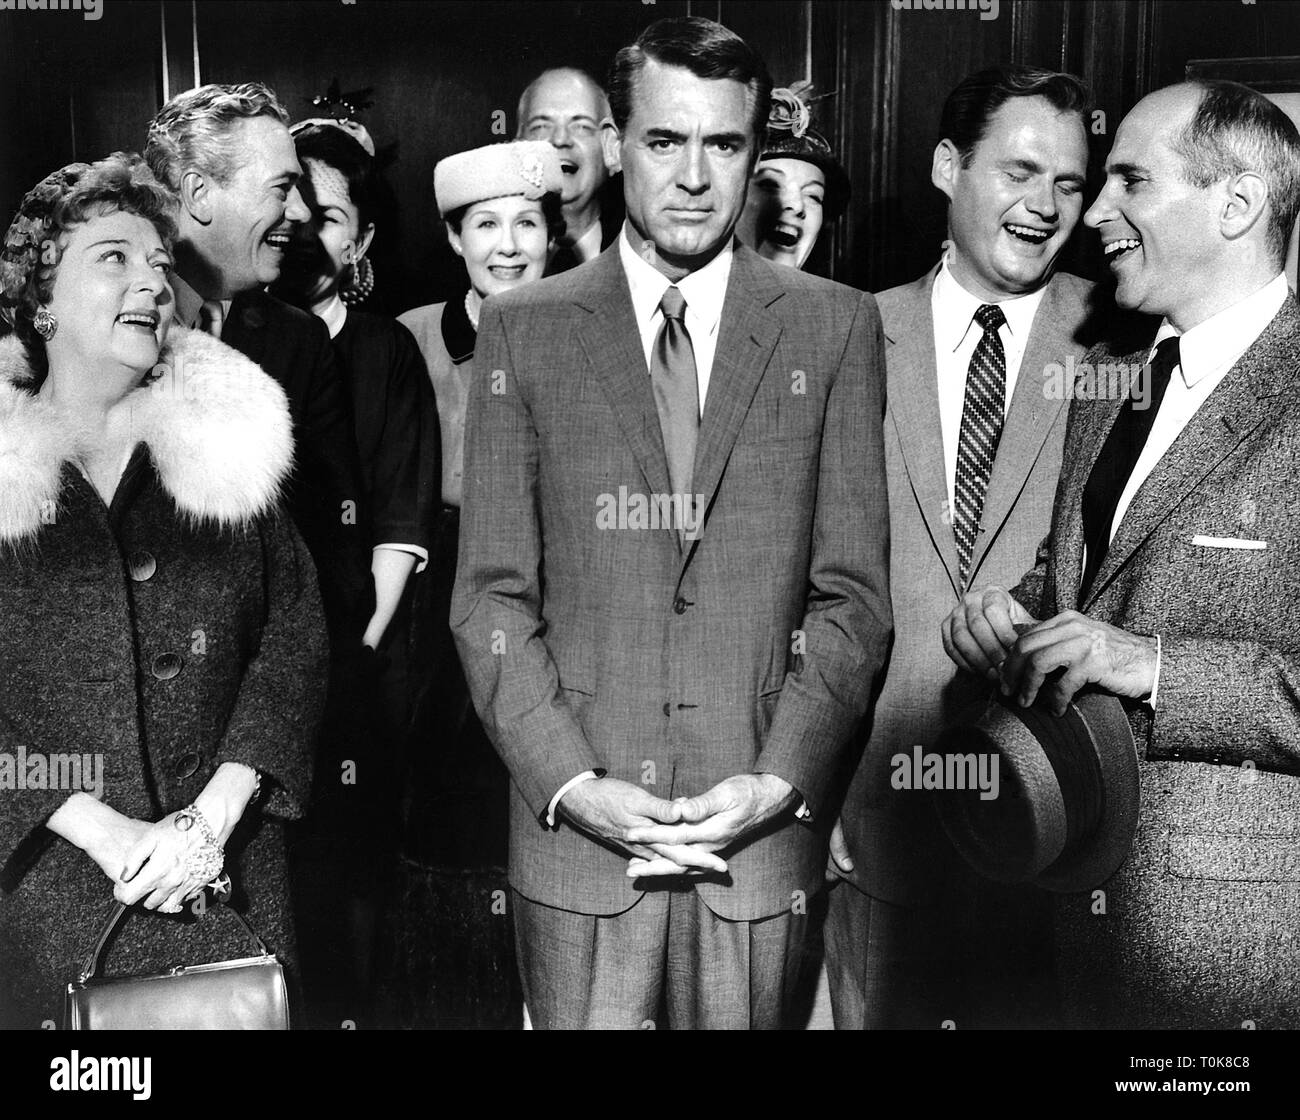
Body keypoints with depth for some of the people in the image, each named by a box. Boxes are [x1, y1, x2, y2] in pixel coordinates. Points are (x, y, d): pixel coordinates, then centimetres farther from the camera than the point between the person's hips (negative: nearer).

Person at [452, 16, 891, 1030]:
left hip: (761, 830, 0)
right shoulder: (524, 330, 3)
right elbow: (491, 595, 0)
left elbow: (853, 592, 1)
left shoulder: (835, 326, 3)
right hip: (574, 827, 0)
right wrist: (573, 782, -10)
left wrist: (780, 779, -9)